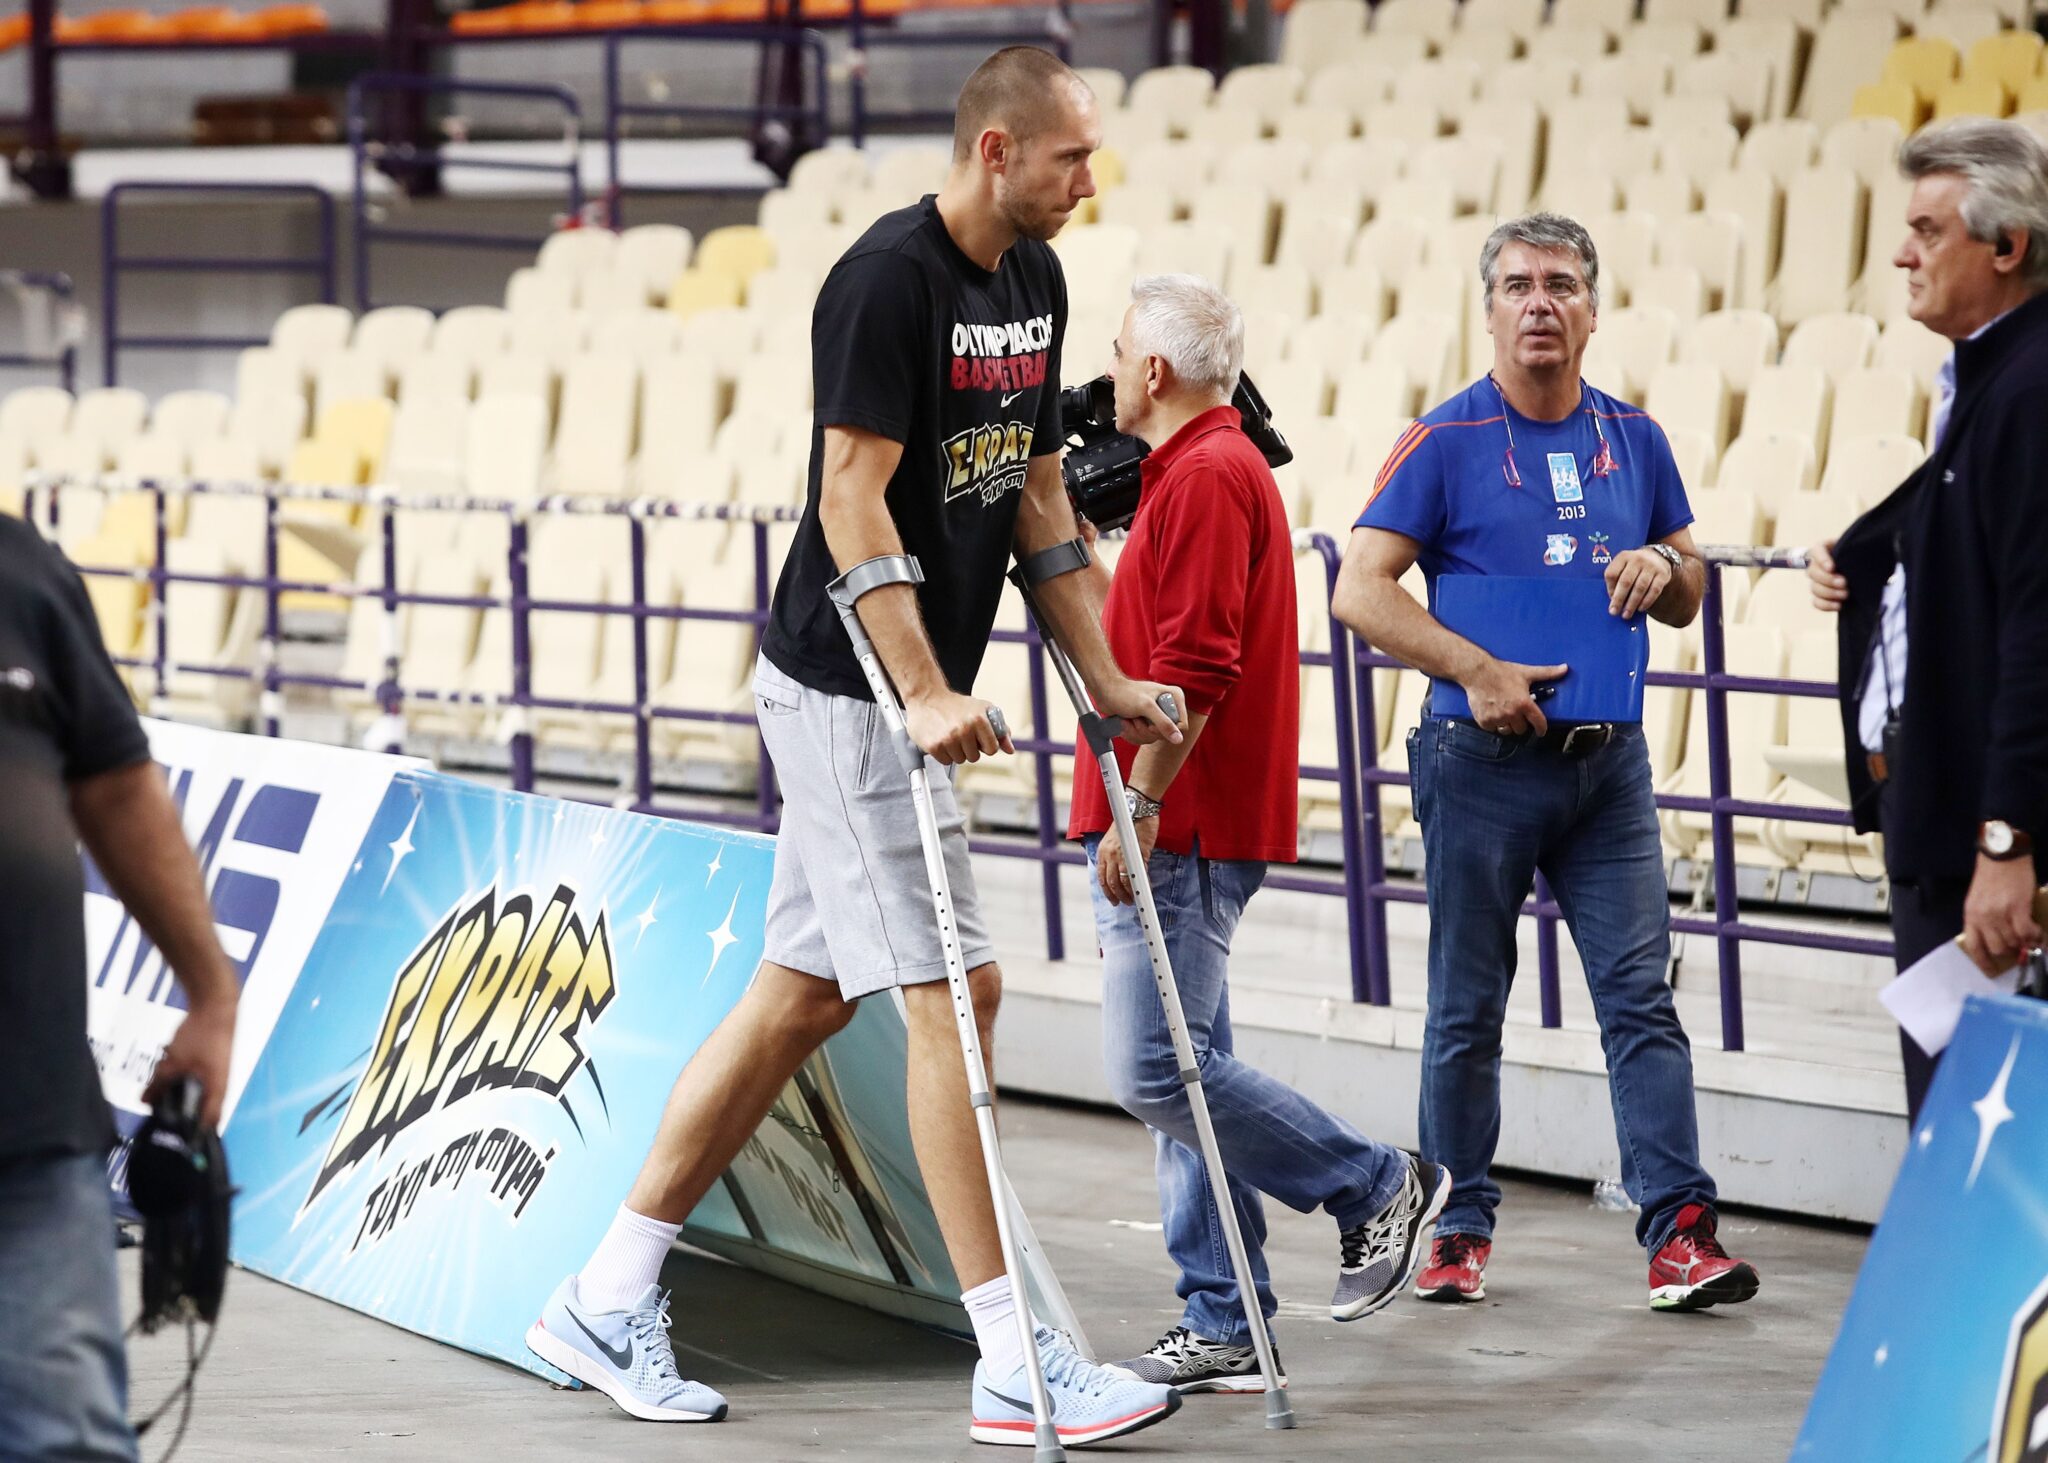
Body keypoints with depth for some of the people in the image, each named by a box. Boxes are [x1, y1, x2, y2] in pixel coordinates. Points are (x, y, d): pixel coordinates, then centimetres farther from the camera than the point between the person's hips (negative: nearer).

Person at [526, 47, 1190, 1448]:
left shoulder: (1035, 280, 11)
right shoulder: (890, 279, -18)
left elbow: (1038, 494, 17)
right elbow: (853, 502, -21)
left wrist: (1107, 678, 14)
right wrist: (925, 694, -27)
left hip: (907, 696, 9)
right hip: (850, 688, -9)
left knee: (802, 994, 10)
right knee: (955, 990, -9)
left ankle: (608, 1300, 17)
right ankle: (1016, 1364, -7)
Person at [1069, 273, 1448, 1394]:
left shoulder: (1204, 478, -14)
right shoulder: (1211, 468, 19)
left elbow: (1195, 668, -22)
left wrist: (1135, 809, -22)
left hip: (1179, 828, -11)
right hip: (1179, 829, 11)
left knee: (1158, 1069, -12)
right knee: (1180, 1070, 8)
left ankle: (1375, 1187, 1)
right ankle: (1223, 1332, 9)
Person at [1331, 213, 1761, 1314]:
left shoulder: (1633, 439, 9)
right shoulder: (1447, 441, -4)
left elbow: (1689, 599, 17)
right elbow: (1360, 591, -10)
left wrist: (1662, 568, -6)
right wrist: (1475, 672, -19)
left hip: (1607, 759, 3)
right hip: (1483, 760, -3)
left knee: (1640, 993, -5)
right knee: (1467, 1006, 6)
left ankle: (1678, 1231, -9)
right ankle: (1460, 1227, 16)